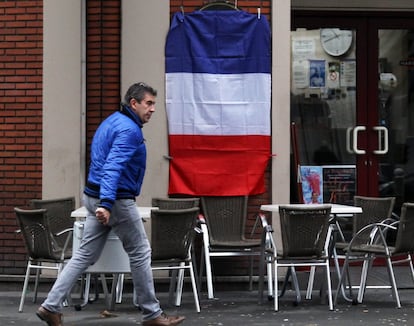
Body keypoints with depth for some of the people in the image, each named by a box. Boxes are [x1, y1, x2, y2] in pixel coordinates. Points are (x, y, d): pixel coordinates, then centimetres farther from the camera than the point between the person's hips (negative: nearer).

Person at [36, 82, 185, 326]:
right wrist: (107, 203, -38)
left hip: (96, 197, 9)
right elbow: (113, 167, -29)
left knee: (86, 255, 9)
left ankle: (51, 306, 7)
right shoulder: (129, 129, -16)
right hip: (117, 200, -9)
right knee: (140, 253, 2)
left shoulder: (111, 122, 16)